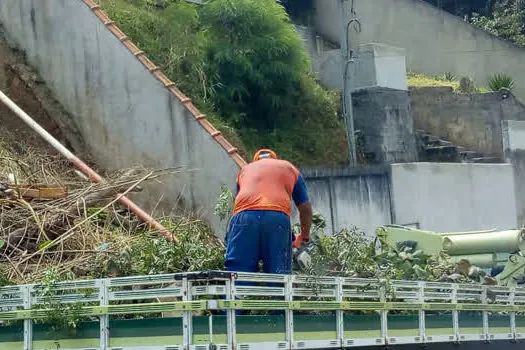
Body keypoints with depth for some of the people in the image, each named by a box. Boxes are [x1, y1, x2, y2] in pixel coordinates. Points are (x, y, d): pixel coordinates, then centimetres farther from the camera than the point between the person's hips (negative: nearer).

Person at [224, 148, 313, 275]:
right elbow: (305, 208, 26)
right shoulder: (289, 168, 30)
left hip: (244, 216, 1)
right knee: (278, 277, 2)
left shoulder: (245, 169, 33)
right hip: (277, 217, -1)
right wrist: (305, 236, 40)